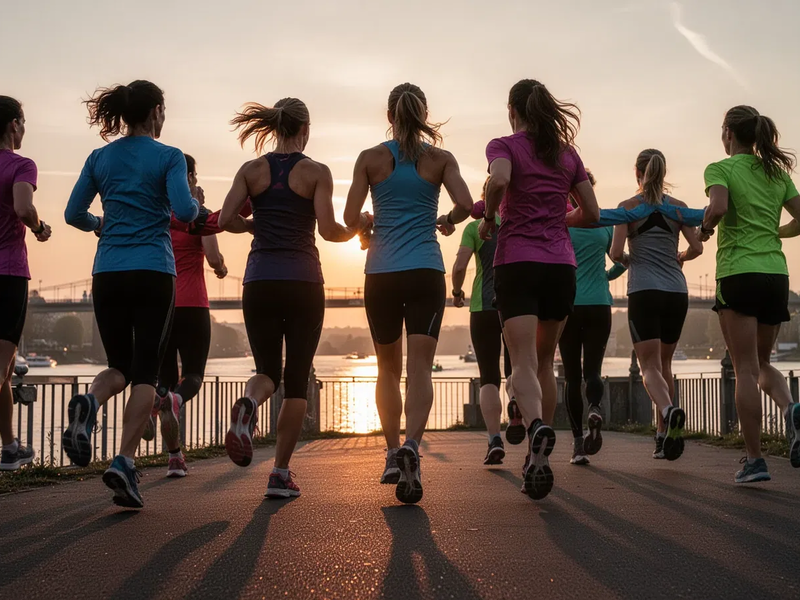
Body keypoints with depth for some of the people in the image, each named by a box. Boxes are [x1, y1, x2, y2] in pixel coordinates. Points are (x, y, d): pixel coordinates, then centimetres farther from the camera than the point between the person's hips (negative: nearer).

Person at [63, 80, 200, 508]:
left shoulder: (99, 158, 10)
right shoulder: (168, 157, -1)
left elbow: (73, 214, 9)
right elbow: (183, 210, -13)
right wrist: (197, 209, 9)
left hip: (108, 275, 4)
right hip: (153, 273, -3)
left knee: (120, 365, 15)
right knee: (145, 370, 1)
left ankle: (89, 404, -20)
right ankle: (125, 461, -12)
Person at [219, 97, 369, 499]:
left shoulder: (252, 170, 6)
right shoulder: (316, 172, -1)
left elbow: (224, 220, -3)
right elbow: (328, 230, -9)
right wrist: (358, 227, 10)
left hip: (260, 281, 2)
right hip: (303, 281, -2)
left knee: (267, 369, 15)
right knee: (297, 379, 6)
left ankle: (249, 404, -22)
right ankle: (281, 474, 3)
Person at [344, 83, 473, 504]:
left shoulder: (371, 158, 2)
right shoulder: (440, 159, 3)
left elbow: (350, 219, -3)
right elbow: (466, 204, -9)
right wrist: (448, 222, 12)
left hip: (381, 273, 1)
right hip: (426, 272, -1)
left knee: (388, 369, 17)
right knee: (419, 370, -6)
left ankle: (393, 454, 17)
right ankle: (411, 446, -29)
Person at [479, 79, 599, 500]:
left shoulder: (504, 146, 2)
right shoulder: (567, 154, 14)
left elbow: (498, 180, -21)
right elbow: (592, 214, 14)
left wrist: (489, 219, -5)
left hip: (517, 262, -4)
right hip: (561, 265, 4)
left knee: (523, 363, -10)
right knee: (544, 362, 15)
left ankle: (536, 426, -39)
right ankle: (538, 457, 18)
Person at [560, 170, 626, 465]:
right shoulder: (604, 224, 4)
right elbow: (621, 261, 11)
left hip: (567, 305, -1)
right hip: (599, 305, 1)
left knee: (572, 375, 5)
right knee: (593, 369, 8)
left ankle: (578, 443, -1)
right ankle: (595, 409, -26)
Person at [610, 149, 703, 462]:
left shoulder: (629, 207, -1)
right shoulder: (678, 207, 7)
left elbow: (616, 253, -8)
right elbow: (697, 247, 2)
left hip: (643, 292, -3)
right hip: (676, 292, 3)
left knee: (650, 366, -4)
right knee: (664, 363, 17)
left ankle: (669, 411, -35)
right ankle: (664, 437, 20)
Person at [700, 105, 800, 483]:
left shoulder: (721, 169, -3)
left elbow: (718, 208, -21)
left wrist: (706, 229, -1)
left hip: (738, 273, -5)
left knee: (745, 369, -1)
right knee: (762, 362, 18)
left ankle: (754, 459, -3)